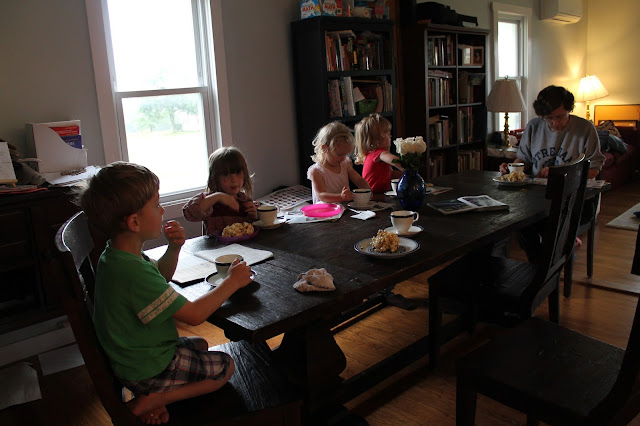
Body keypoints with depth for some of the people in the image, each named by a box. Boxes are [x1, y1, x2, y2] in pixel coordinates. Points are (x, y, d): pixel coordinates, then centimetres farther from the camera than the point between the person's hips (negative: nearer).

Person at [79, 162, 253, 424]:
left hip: (136, 352, 9)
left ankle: (153, 396, 11)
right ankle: (147, 403, -1)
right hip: (146, 370, -9)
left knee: (200, 345, 26)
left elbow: (161, 276, 15)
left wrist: (174, 248, -5)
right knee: (224, 367, 4)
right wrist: (232, 282, -17)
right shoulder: (134, 273, -35)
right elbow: (194, 314, -29)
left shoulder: (115, 255, -3)